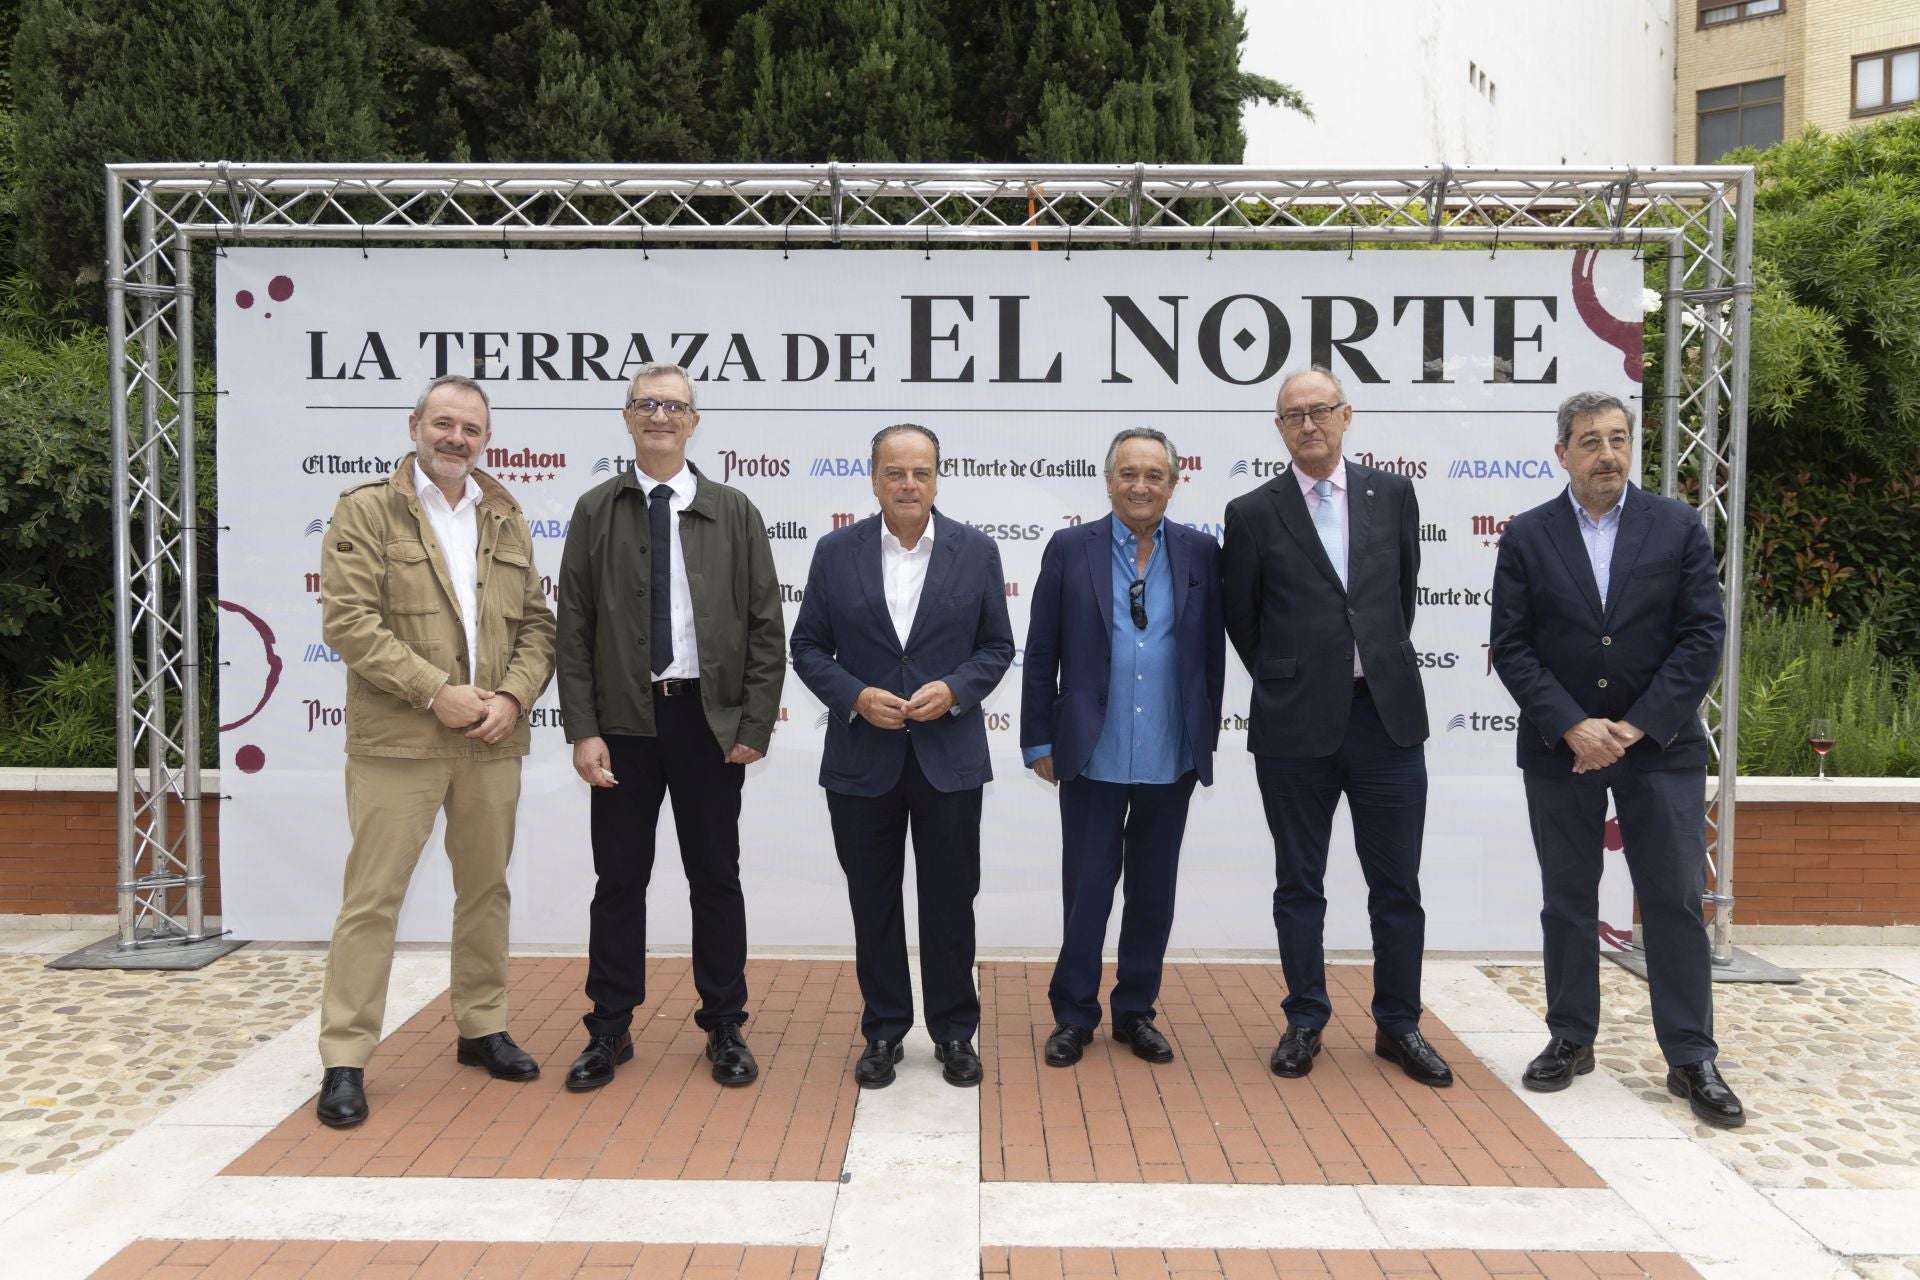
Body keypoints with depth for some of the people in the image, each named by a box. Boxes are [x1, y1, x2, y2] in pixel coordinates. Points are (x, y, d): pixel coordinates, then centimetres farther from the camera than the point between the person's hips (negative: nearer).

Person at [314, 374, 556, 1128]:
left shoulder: (507, 522, 12)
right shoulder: (366, 511, -2)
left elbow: (537, 625, 10)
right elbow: (348, 622, -11)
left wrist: (512, 696, -7)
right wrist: (435, 691, -16)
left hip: (493, 741, 5)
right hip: (396, 741, -4)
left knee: (486, 889, 13)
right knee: (372, 897, -1)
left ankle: (481, 1029, 28)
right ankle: (344, 1060, 8)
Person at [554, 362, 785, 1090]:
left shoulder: (734, 512, 3)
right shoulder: (595, 511, 3)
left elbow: (766, 626, 1)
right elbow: (574, 628, 1)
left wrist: (756, 724, -5)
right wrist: (583, 729, -6)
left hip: (708, 718, 0)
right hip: (623, 720, 0)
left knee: (715, 877, 8)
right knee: (619, 879, 8)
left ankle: (725, 1029, 21)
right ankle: (609, 1031, 21)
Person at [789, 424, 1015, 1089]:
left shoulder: (976, 551, 0)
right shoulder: (836, 552, 0)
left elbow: (997, 646, 4)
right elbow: (809, 648, 2)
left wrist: (954, 690, -13)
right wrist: (855, 697, -14)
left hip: (949, 756, 0)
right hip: (862, 759, 1)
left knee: (950, 901, 8)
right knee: (873, 902, 10)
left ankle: (954, 1031, 24)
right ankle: (884, 1030, 26)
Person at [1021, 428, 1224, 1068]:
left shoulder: (1200, 553, 3)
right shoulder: (1070, 549, -1)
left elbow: (1212, 652, 6)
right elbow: (1040, 653, 0)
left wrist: (1206, 738, 6)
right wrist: (1040, 741, -1)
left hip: (1170, 761, 2)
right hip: (1092, 757, -2)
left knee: (1152, 893, 12)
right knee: (1086, 891, 6)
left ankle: (1136, 1011, 27)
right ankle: (1073, 1015, 21)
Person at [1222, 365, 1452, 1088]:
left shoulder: (1392, 495, 6)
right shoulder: (1253, 514, -1)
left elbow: (1404, 589, 16)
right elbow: (1240, 619, 8)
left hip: (1387, 714, 2)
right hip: (1295, 728, -1)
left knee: (1397, 884, 8)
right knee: (1299, 885, 9)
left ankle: (1398, 1026, 22)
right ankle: (1305, 1023, 23)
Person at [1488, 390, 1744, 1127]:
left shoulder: (1678, 528, 1)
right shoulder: (1526, 537, 1)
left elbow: (1703, 637, -4)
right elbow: (1511, 647, -3)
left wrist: (1635, 726, -13)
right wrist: (1573, 727, -14)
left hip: (1660, 746, 0)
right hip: (1559, 749, 1)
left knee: (1675, 902, 2)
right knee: (1567, 903, 9)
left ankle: (1691, 1059, 12)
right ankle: (1571, 1040, 22)